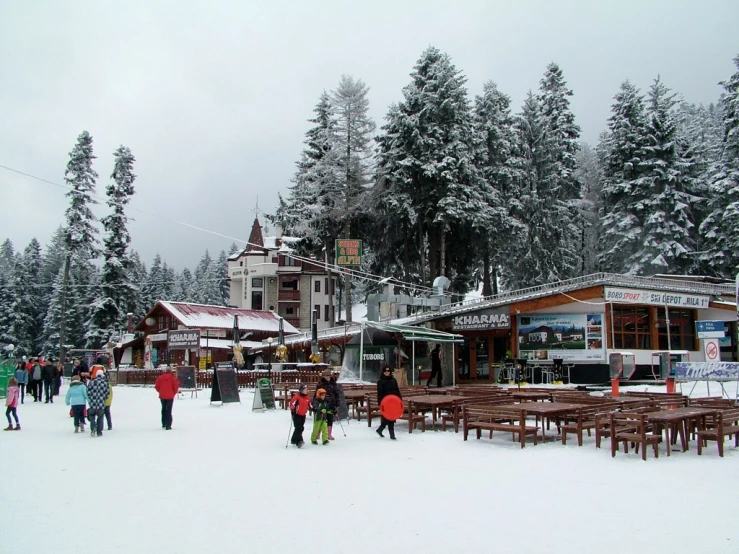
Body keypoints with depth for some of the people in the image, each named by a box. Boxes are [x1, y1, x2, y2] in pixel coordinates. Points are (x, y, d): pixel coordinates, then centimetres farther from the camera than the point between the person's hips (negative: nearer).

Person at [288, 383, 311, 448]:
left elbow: (309, 405, 19)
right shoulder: (297, 396, -15)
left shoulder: (308, 398, 6)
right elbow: (291, 403, -15)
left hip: (303, 415, 7)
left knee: (301, 428, 10)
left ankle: (294, 440, 26)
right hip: (296, 414, -7)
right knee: (298, 428, -14)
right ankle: (299, 441, -19)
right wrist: (292, 409, -20)